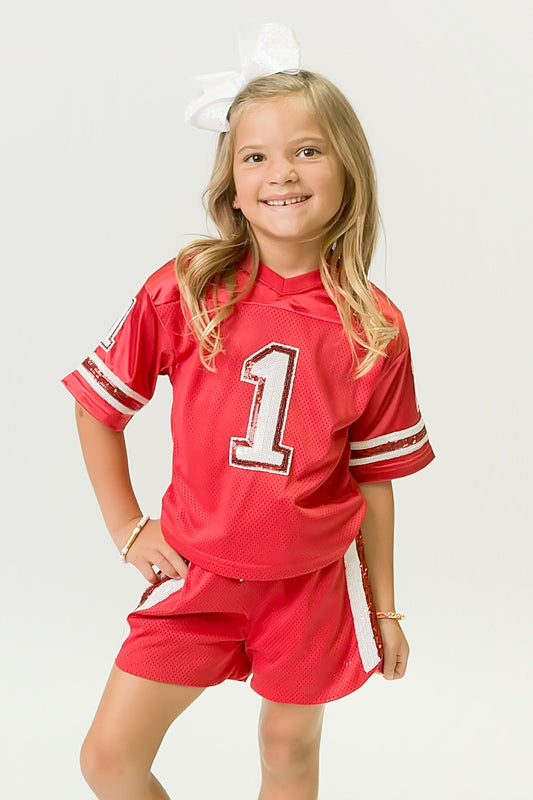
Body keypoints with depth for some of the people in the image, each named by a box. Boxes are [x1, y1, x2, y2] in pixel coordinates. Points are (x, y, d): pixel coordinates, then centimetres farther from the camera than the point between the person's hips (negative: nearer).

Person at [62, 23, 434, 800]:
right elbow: (98, 407, 2)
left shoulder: (374, 327, -7)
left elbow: (374, 479, 0)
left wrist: (383, 605, 7)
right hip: (198, 572, 0)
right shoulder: (183, 291, -10)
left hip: (312, 582, 0)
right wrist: (126, 529, 0)